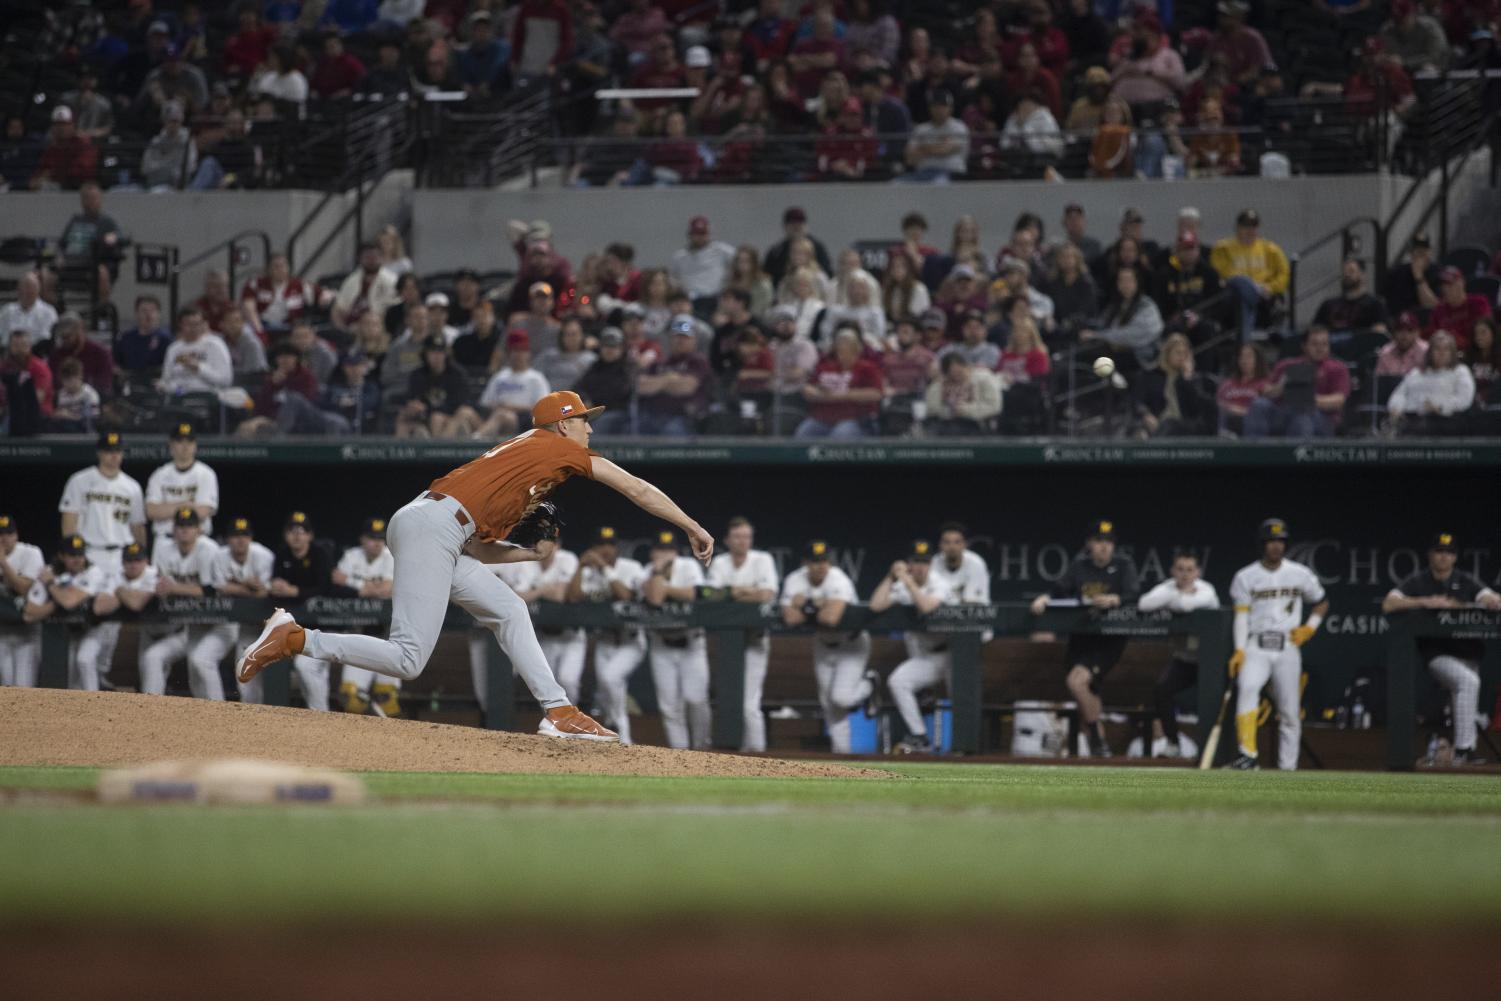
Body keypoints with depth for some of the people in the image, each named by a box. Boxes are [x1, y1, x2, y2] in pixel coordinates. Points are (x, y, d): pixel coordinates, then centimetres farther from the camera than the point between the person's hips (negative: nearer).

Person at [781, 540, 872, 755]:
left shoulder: (838, 581, -30)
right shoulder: (795, 581, -16)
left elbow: (831, 618, -44)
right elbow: (790, 618, -28)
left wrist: (807, 606, -26)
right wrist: (820, 607, -32)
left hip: (851, 644, -5)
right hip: (823, 644, 5)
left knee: (841, 697, -17)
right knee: (828, 702, 8)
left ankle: (867, 687, 16)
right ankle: (841, 750, 24)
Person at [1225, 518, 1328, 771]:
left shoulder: (1300, 574, 7)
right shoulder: (1246, 576, 5)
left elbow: (1322, 604, 20)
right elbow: (1241, 615, 0)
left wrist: (1309, 628, 3)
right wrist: (1239, 650, -12)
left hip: (1288, 648, 2)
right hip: (1256, 647, -2)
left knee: (1290, 710, 0)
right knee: (1247, 687, -28)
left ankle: (1288, 767, 9)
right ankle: (1247, 755, -34)